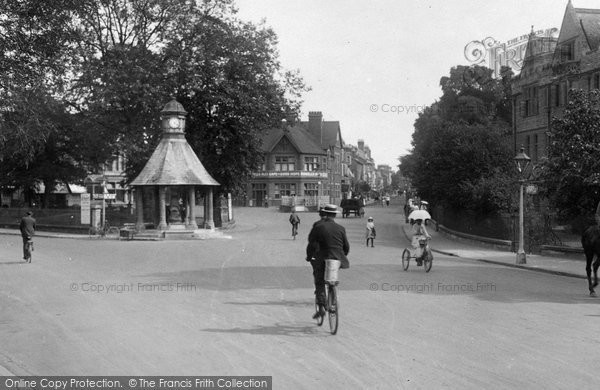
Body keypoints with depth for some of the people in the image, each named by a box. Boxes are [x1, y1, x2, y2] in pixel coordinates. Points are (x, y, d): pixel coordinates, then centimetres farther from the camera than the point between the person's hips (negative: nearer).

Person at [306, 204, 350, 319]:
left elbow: (312, 244, -5)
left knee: (319, 283, 7)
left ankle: (321, 307, -5)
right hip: (338, 260, 3)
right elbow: (347, 247, 9)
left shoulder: (318, 226, -4)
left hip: (322, 259, -3)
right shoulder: (340, 228, 5)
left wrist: (309, 256, 11)